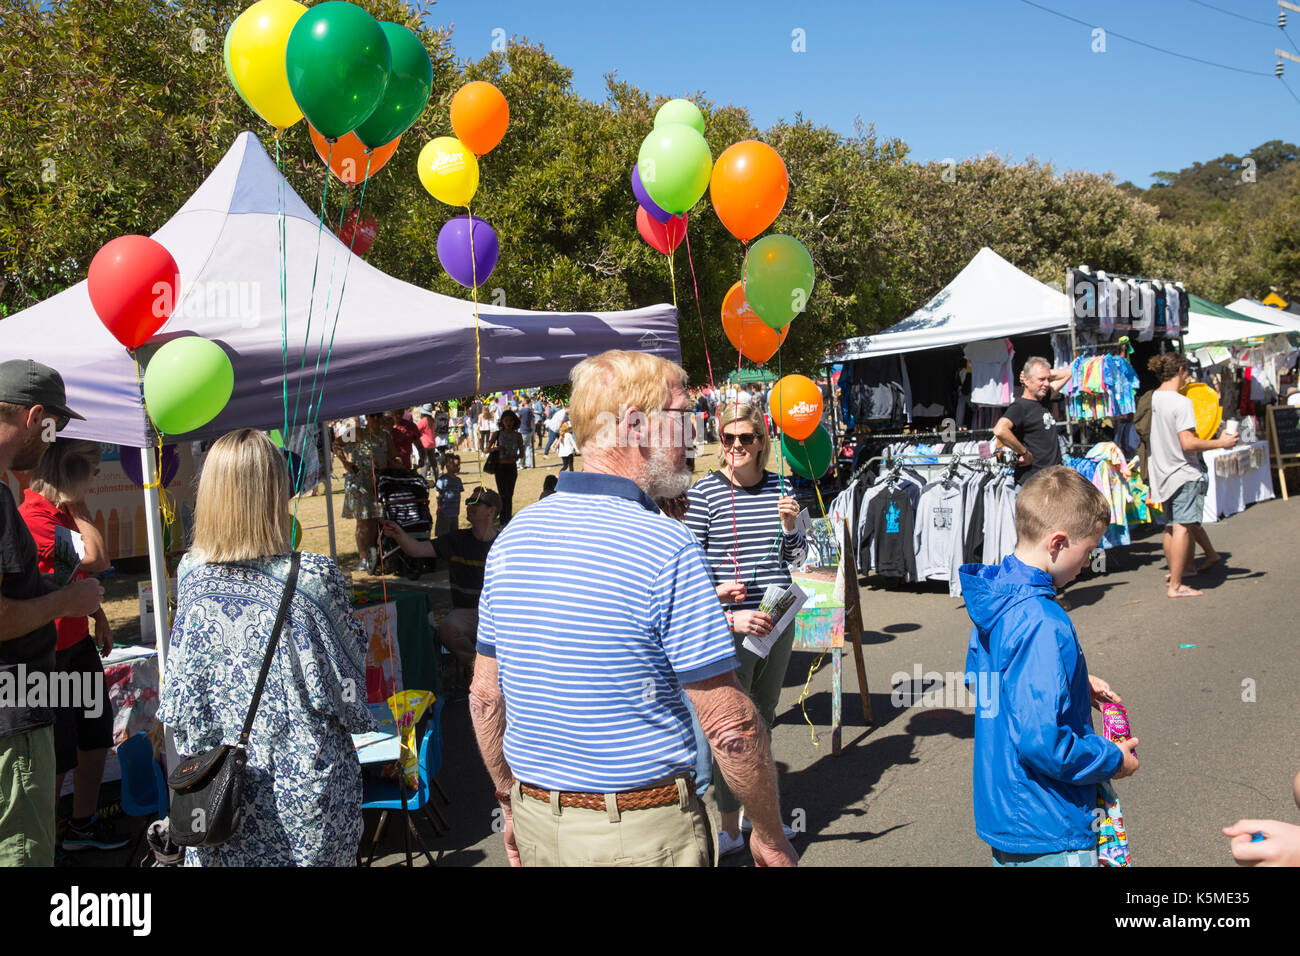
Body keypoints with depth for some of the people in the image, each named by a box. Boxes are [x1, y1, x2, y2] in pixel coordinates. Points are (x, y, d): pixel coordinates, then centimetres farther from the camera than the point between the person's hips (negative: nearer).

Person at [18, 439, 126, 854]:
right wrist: (78, 507, -17)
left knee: (97, 736, 19)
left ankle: (84, 823, 36)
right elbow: (97, 558, -27)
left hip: (78, 643, 9)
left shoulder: (66, 511, 8)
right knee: (57, 757, 2)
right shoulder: (34, 515, -22)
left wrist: (99, 617, 16)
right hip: (50, 652, -9)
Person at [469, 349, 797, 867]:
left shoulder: (512, 536, -1)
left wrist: (512, 804, 18)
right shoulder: (667, 549, -20)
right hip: (642, 832, -6)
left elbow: (485, 696, 6)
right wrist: (770, 836, -5)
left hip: (537, 821, 6)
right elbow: (730, 726, -18)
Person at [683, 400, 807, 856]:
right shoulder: (704, 492, -9)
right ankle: (729, 826, 16)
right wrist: (729, 616, -19)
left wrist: (790, 525, -8)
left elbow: (795, 559, 13)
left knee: (763, 718, 18)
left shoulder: (778, 486, 5)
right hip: (730, 627, -5)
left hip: (777, 623, 6)